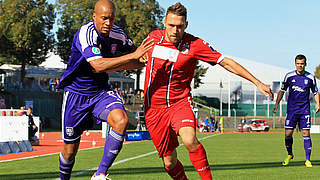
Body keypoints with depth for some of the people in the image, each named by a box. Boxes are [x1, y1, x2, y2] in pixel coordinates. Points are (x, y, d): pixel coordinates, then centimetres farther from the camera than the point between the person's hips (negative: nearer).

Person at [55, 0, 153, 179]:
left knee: (121, 120, -27)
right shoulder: (86, 34, -22)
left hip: (101, 92, 4)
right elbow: (97, 66, -36)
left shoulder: (118, 34, -3)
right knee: (70, 150, 3)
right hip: (76, 94, -4)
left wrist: (144, 61, -3)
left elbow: (132, 50, 19)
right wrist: (133, 56, -37)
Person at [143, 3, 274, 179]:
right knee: (169, 162, 1)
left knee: (189, 139, -32)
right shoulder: (153, 37, -1)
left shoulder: (194, 45, -10)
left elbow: (226, 62, -6)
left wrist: (257, 82, -9)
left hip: (180, 103, -3)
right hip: (154, 107, 3)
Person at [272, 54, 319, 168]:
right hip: (291, 110, 0)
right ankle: (289, 155, 23)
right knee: (288, 134, -3)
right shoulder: (289, 76, 0)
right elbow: (282, 90, 9)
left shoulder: (310, 78, 1)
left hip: (304, 110, 0)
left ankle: (307, 160, 1)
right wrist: (276, 104, 1)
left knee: (306, 134, -6)